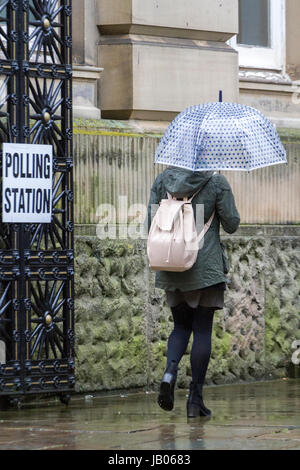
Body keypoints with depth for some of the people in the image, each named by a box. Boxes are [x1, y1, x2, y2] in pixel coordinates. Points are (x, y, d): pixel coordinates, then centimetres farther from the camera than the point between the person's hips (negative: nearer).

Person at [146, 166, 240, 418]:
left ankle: (170, 371, -11)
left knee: (181, 324, 17)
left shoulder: (162, 180, 3)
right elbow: (232, 224, -2)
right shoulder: (217, 182, -7)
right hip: (206, 265, -3)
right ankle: (196, 397, 2)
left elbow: (151, 224, 2)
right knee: (203, 328, 3)